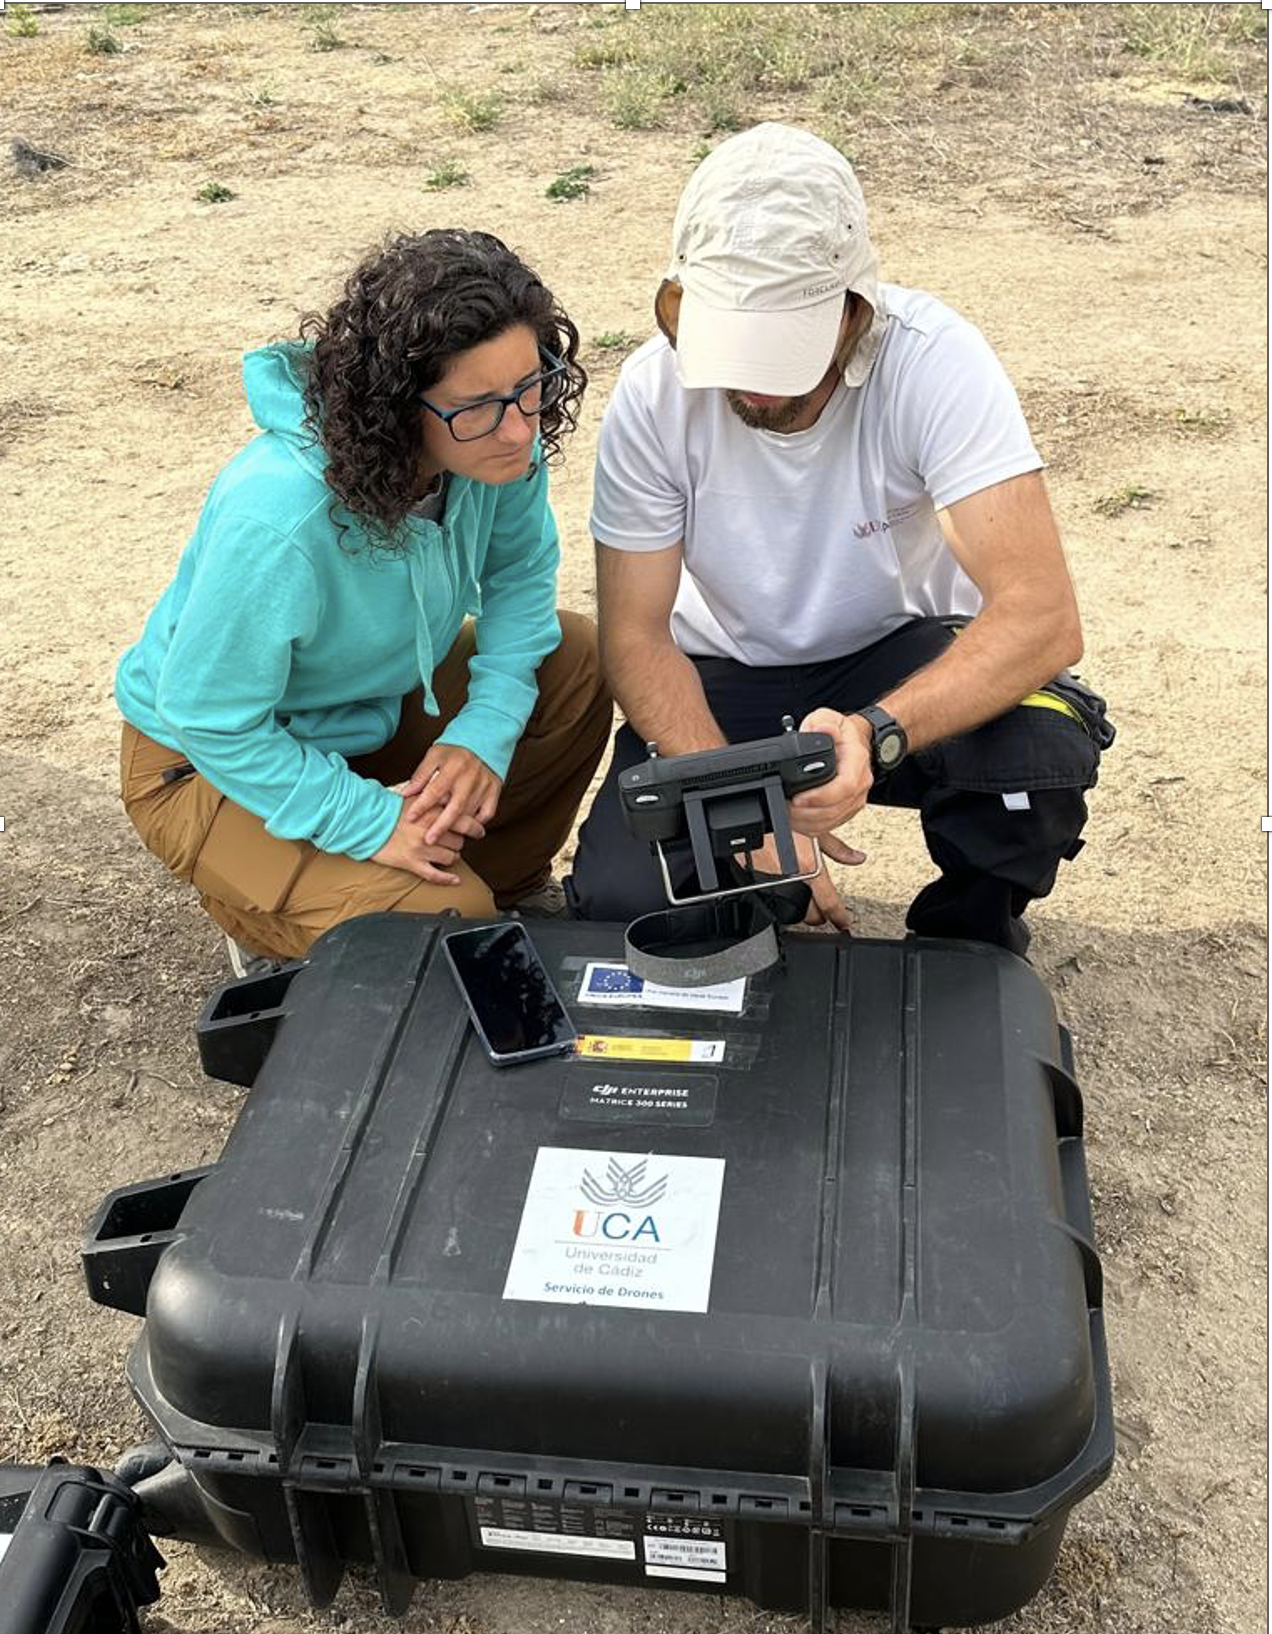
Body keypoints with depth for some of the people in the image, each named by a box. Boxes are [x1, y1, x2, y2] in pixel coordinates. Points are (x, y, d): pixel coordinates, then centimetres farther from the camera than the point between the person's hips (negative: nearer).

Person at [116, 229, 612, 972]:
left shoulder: (497, 442, -21)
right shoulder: (277, 517, -39)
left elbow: (522, 569, -4)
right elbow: (210, 721, -29)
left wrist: (488, 730, -18)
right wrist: (370, 822, -29)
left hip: (372, 701, 7)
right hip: (214, 761, -6)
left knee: (577, 663, -10)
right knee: (441, 924, -22)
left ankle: (508, 886, 13)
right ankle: (275, 925, 11)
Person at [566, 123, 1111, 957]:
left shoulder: (934, 358, -26)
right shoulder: (655, 390, -19)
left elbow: (1044, 613, -33)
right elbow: (636, 636, -14)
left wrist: (875, 732, -49)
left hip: (903, 653, -1)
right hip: (726, 674, 1)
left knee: (1041, 745, -33)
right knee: (620, 901, -22)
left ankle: (968, 940, 0)